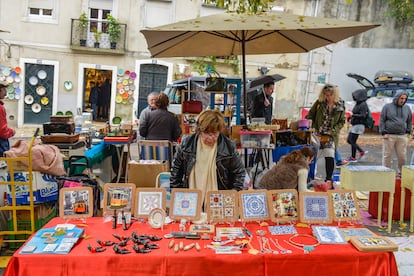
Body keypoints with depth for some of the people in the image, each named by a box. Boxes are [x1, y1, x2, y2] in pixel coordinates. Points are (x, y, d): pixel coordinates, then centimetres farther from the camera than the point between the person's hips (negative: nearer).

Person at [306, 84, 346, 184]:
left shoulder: (340, 105, -2)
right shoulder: (319, 102, -2)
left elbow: (342, 121, 3)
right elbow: (310, 115, 4)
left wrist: (332, 131, -10)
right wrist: (314, 128, -8)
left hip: (331, 135, -1)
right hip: (317, 133, 1)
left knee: (329, 156, -8)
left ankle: (329, 178, 5)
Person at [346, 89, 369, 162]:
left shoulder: (363, 105, -14)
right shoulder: (358, 103, 13)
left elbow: (363, 116, -20)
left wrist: (353, 115, -22)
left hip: (359, 125, -10)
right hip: (355, 125, 10)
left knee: (352, 141, -5)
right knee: (349, 140, 12)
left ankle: (353, 158, 3)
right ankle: (362, 151, 21)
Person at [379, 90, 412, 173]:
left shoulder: (407, 108, 11)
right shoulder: (387, 107, 1)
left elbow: (409, 121, 19)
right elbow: (382, 120, -1)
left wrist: (408, 132, 9)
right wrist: (383, 133, -7)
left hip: (402, 136, 3)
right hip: (389, 136, -3)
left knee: (402, 155, 2)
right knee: (387, 155, 2)